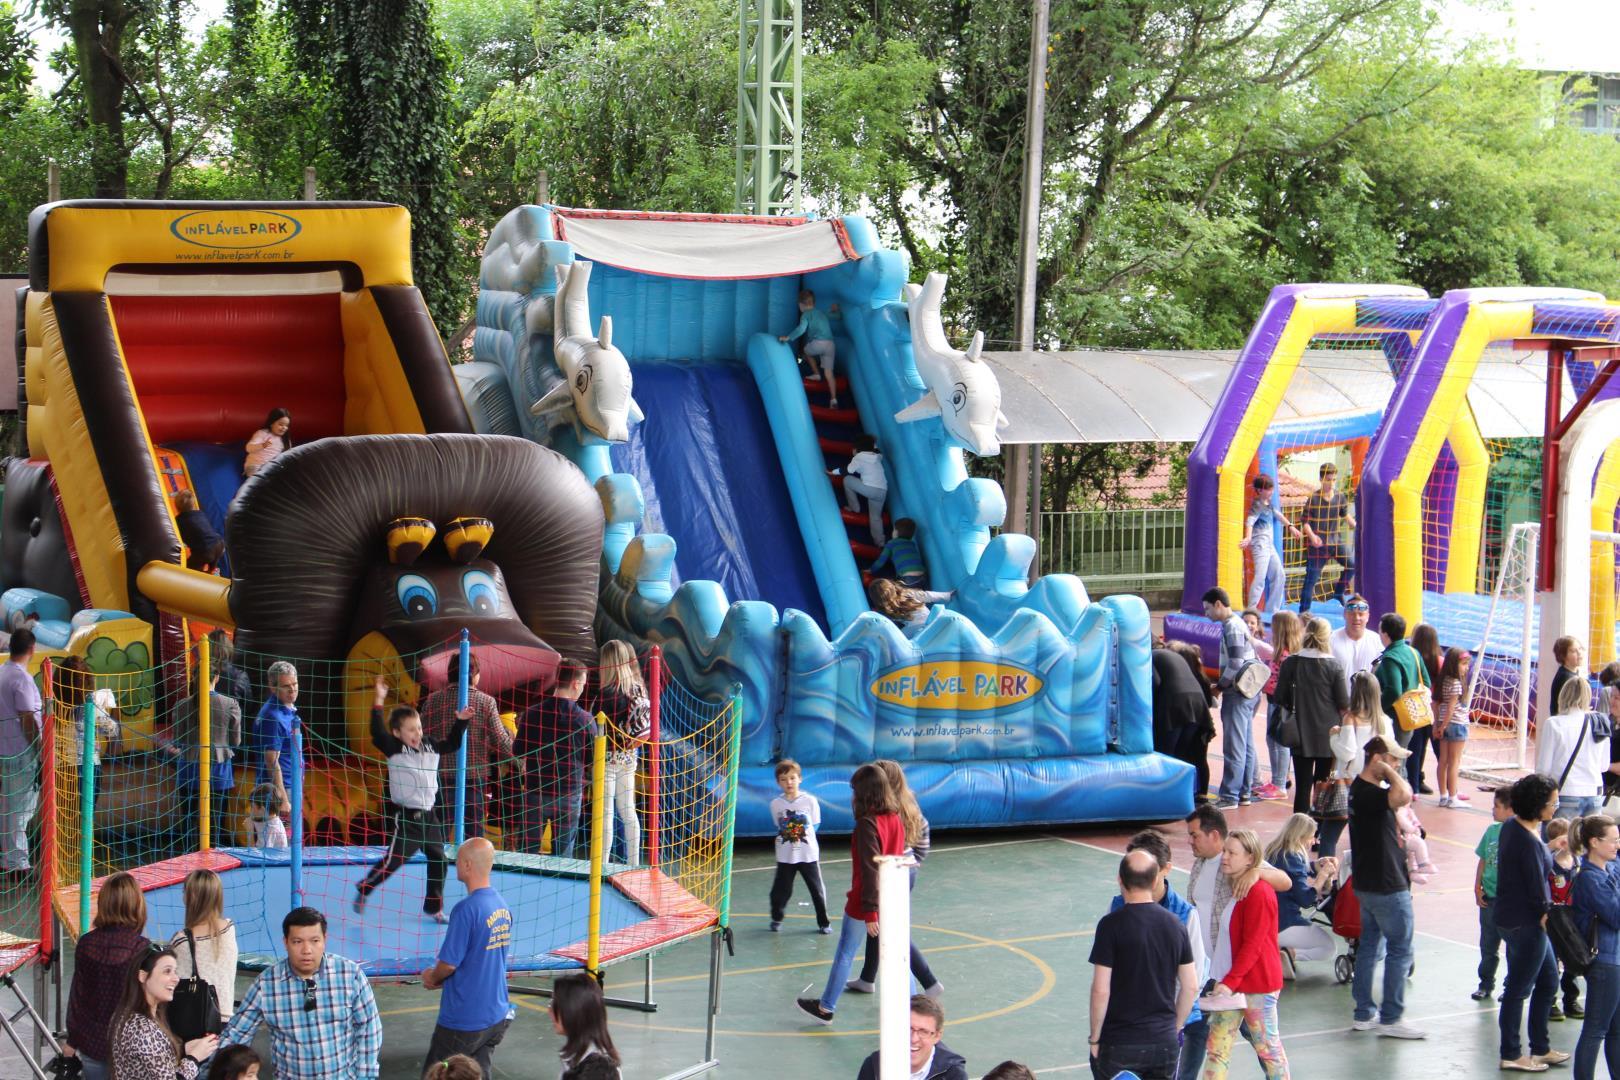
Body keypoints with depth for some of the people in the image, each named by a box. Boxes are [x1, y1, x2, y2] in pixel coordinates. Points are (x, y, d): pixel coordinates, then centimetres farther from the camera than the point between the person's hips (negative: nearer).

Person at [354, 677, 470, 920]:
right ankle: (364, 888, 17)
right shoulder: (394, 749, -11)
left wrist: (461, 722, 9)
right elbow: (377, 734, -27)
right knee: (394, 860, -6)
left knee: (439, 861, 9)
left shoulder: (430, 746, 6)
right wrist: (378, 703, -35)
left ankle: (433, 907, 22)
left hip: (429, 815, 6)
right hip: (406, 817, -6)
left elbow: (452, 743, 21)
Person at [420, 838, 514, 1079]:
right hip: (497, 1015, 7)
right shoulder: (502, 906, 3)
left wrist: (432, 978, 5)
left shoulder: (467, 910, -22)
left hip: (464, 1020, -7)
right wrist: (442, 979, 15)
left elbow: (448, 964, -19)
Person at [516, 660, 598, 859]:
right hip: (569, 796, -1)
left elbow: (518, 753, 3)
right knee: (563, 855, 7)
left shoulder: (531, 714, -6)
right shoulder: (585, 720, -10)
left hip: (535, 792, 1)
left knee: (529, 851, 10)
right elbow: (592, 762, -2)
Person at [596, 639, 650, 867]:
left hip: (609, 758, -7)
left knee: (605, 813, -2)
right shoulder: (638, 688, 1)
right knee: (628, 811, 14)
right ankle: (633, 863, 20)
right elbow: (645, 723, 7)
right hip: (628, 757, 7)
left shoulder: (608, 693, -19)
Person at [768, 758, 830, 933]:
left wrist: (803, 833, -5)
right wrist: (787, 835, -2)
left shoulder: (810, 801, -6)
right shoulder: (776, 804, -2)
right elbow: (779, 826, 10)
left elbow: (815, 825, 4)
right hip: (785, 855, 1)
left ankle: (823, 922, 20)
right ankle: (776, 918, 30)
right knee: (780, 890, 6)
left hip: (808, 854, -1)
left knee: (817, 889, 6)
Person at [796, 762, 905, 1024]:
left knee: (844, 956, 9)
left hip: (864, 904, -6)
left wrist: (869, 912, -20)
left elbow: (869, 870, -22)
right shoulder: (896, 819, 2)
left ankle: (826, 1008, 23)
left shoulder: (867, 824, -19)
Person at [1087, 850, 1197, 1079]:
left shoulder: (1112, 925, -13)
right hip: (1165, 1042, 4)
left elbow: (1101, 991, -15)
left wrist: (1094, 1038, -4)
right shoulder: (1175, 925, 2)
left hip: (1118, 1044, -4)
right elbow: (1191, 987, 6)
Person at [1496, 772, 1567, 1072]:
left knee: (1549, 980, 19)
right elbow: (1537, 889, -21)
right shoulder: (1528, 842, -26)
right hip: (1525, 924, -10)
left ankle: (1541, 1049, 30)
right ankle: (1511, 1056, 17)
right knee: (1519, 989, 4)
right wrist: (1547, 913, -4)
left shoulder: (1513, 826, 4)